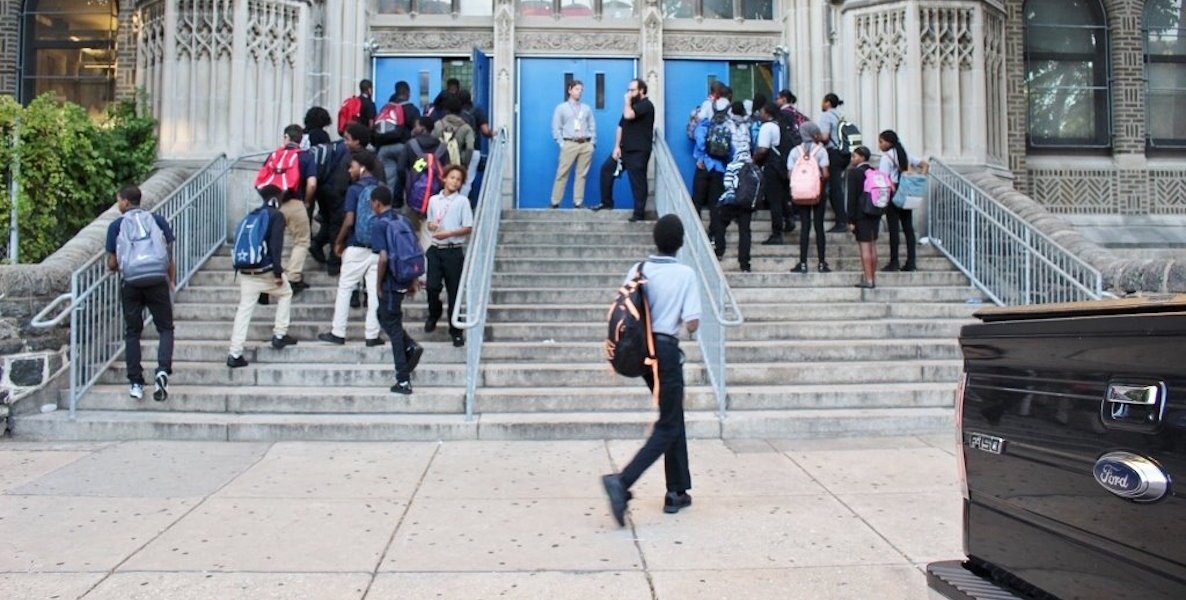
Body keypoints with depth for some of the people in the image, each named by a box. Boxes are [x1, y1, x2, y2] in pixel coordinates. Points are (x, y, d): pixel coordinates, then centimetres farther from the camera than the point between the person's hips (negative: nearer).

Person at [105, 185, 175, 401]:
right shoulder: (158, 220, 6)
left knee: (132, 332, 11)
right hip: (157, 281, 0)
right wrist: (172, 281, 12)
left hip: (130, 284, 0)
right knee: (165, 328, 8)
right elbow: (170, 255, 3)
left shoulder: (116, 226, 4)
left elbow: (112, 264, 4)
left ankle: (136, 383, 11)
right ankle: (163, 369, -15)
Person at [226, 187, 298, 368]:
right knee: (285, 294, 21)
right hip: (266, 270, -5)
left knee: (244, 311, 5)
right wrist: (278, 272, -14)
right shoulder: (276, 215, -2)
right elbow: (275, 245, -13)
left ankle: (234, 354, 1)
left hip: (245, 271, 5)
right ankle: (279, 335, 19)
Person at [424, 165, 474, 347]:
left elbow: (468, 228, -4)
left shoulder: (462, 201, -2)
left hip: (454, 251, -2)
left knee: (454, 291, 3)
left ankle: (456, 331, 15)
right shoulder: (433, 200, 9)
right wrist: (431, 226, -3)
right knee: (432, 286, -7)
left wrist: (448, 233, -15)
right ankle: (433, 315, 25)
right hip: (435, 250, 2)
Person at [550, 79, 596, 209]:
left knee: (582, 174, 3)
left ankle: (578, 202, 8)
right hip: (570, 144, -3)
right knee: (562, 173, -4)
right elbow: (556, 128, 4)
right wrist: (561, 144, -6)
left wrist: (592, 143, 3)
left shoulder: (587, 108, 16)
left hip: (586, 144, 3)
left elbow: (592, 127, 15)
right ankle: (555, 202, 1)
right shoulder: (561, 108, 8)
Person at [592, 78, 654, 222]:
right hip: (625, 149, 9)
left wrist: (627, 101, -10)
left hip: (638, 151, -9)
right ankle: (607, 202, 22)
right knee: (606, 169, 11)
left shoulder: (646, 105, -12)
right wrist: (617, 147, 4)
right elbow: (621, 126, 14)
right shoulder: (631, 105, 18)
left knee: (638, 181, -5)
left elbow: (628, 115, -28)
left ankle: (639, 213, 2)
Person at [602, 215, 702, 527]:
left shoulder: (638, 270, 1)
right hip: (666, 350, -6)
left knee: (673, 418, 19)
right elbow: (692, 325, -14)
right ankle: (622, 481, -19)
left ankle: (677, 492, 24)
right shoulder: (686, 274, -10)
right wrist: (677, 317, 7)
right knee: (667, 427, 0)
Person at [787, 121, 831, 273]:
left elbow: (790, 175, -5)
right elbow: (825, 174, -13)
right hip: (818, 192, -2)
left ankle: (803, 263, 1)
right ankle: (822, 263, 5)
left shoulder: (795, 151, 2)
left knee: (805, 226, 4)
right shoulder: (820, 150, -5)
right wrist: (823, 184, 5)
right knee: (819, 226, 3)